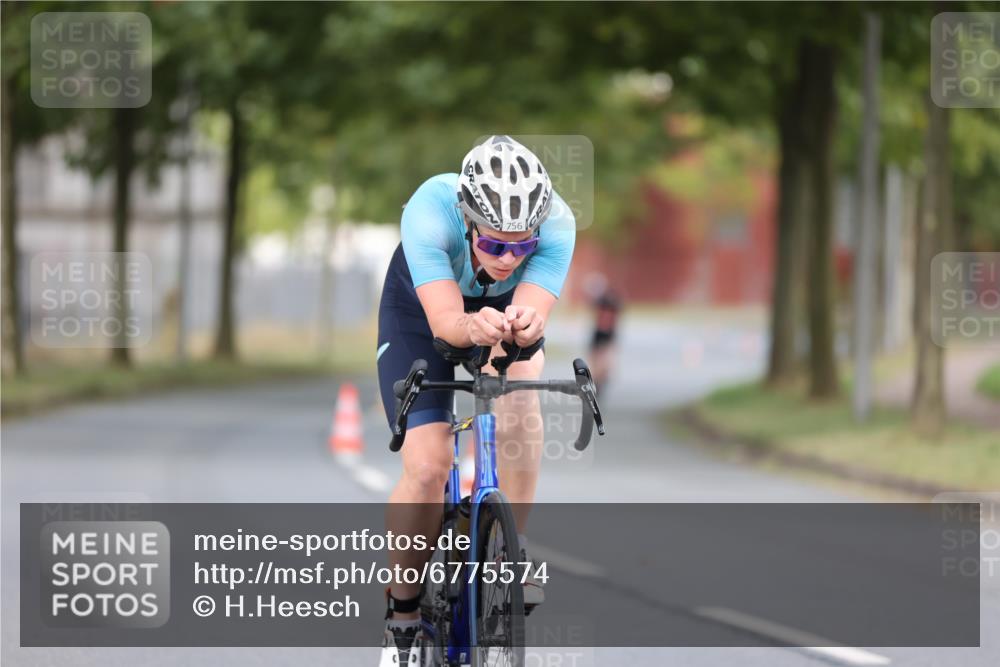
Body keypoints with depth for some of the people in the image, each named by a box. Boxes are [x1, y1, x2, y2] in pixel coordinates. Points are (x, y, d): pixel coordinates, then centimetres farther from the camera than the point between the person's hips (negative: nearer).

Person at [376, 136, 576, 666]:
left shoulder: (555, 223, -33)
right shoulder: (429, 211, -39)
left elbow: (535, 313, -41)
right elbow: (443, 320, -44)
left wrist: (522, 326, -65)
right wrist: (474, 327, -66)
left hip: (506, 308, 1)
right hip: (419, 314, -1)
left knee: (518, 401, -33)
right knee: (427, 468, -17)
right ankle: (403, 614, 3)